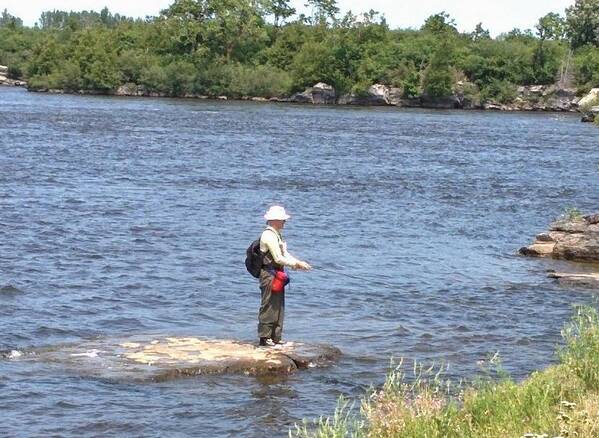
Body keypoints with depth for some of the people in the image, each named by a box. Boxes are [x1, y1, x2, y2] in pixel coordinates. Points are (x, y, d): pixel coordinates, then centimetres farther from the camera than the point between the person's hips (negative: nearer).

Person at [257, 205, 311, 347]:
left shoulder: (276, 235, 17)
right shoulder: (269, 235, -16)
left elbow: (285, 254, 18)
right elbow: (278, 258, -20)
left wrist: (298, 263, 3)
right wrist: (296, 264, -14)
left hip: (277, 275, 10)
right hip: (269, 274, -10)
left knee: (279, 307, 13)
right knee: (268, 306, -5)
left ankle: (276, 337, 20)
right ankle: (264, 337, 0)